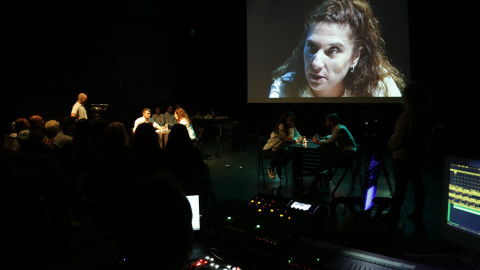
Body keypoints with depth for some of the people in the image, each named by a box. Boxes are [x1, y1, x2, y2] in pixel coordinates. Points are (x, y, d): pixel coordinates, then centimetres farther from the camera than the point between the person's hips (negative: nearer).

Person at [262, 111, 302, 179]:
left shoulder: (291, 127, 1)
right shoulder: (281, 126, -24)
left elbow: (299, 136, 1)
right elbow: (290, 138, -25)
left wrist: (295, 139, -20)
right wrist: (291, 128, -20)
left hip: (279, 149, 7)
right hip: (268, 149, -7)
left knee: (290, 154, -24)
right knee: (277, 158, -37)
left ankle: (279, 169, 4)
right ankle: (271, 169, 2)